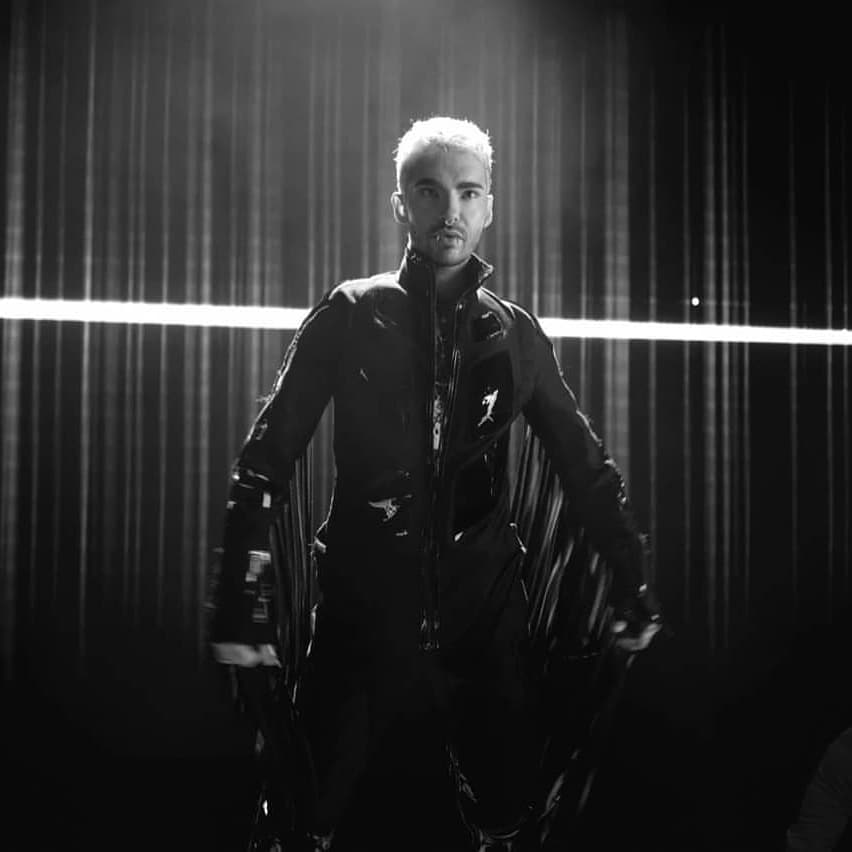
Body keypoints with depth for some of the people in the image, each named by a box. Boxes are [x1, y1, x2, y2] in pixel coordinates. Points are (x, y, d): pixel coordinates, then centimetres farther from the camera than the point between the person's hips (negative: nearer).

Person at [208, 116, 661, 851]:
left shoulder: (515, 332, 5)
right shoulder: (351, 315, -2)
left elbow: (585, 464, 9)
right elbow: (268, 456, -5)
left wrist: (634, 588, 6)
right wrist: (237, 605, -11)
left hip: (485, 608, 2)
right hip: (365, 606, -1)